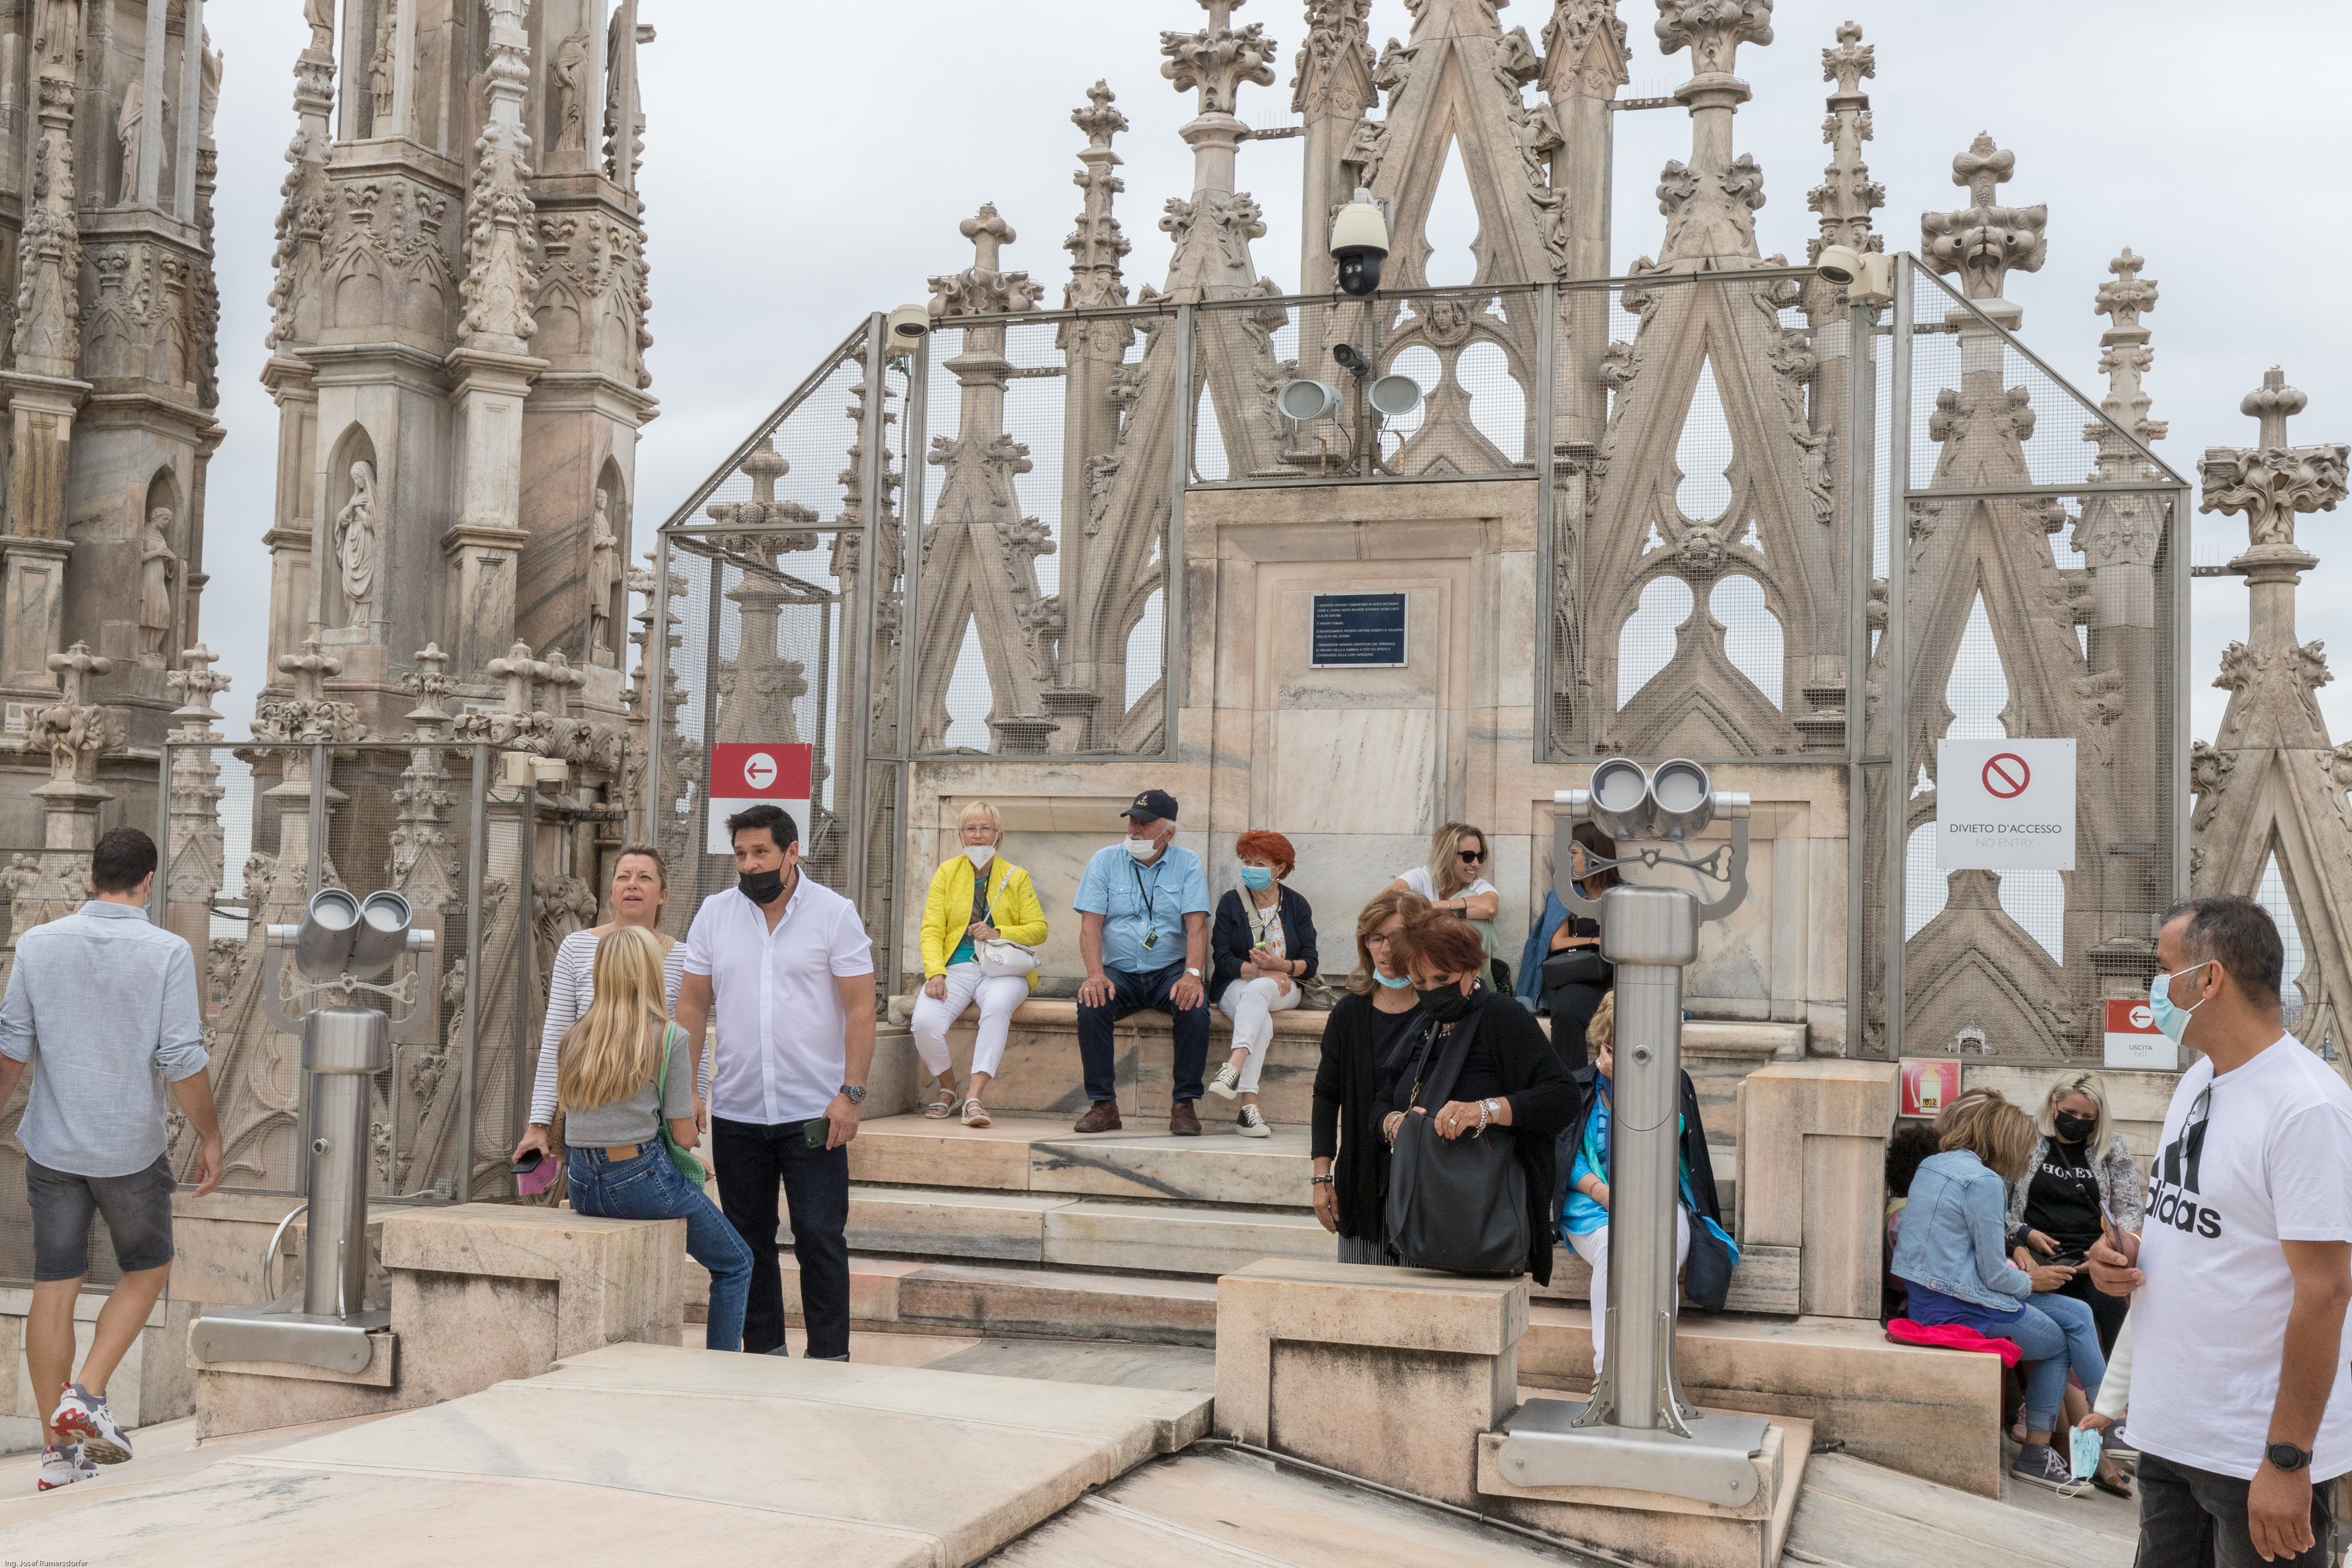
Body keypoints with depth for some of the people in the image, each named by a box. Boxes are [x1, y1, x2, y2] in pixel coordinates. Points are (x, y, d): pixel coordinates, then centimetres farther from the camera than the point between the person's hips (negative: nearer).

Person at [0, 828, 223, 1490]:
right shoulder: (167, 952, -11)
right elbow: (182, 1061, -12)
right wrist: (209, 1136, -1)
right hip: (132, 1148, -3)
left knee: (54, 1288, 7)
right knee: (146, 1272, 17)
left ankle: (58, 1449, 12)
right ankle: (86, 1397, 1)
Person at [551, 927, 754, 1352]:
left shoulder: (572, 1038, 6)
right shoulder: (670, 1038, -9)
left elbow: (567, 1110, 14)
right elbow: (684, 1135, -9)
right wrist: (692, 1138, 13)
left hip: (581, 1186, 6)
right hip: (642, 1180, -6)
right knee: (735, 1264, 14)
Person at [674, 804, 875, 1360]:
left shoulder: (834, 913, -4)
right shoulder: (714, 914, 6)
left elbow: (860, 1008, -6)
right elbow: (693, 1005, 9)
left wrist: (852, 1093, -14)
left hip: (813, 1111, -4)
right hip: (735, 1110, 4)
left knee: (820, 1238, -2)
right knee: (749, 1237, 12)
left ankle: (829, 1357, 6)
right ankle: (763, 1351, 23)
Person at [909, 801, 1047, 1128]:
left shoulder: (1016, 877, 12)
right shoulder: (947, 872, 12)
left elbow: (1039, 929, 8)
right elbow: (931, 929, 4)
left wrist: (999, 933, -10)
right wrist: (935, 973, -13)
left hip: (1003, 970, -1)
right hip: (956, 969, 1)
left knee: (997, 1006, -38)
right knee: (924, 1021, -28)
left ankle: (974, 1097, -38)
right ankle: (947, 1089, 1)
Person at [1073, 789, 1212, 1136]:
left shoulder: (1187, 864, 3)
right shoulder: (1105, 861, 4)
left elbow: (1197, 924, -7)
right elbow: (1090, 923, -4)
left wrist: (1192, 974, -25)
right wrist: (1095, 974, -21)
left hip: (1170, 971, -1)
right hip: (1119, 972, 1)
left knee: (1195, 1008, -30)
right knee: (1091, 1007, -29)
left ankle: (1184, 1104, -19)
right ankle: (1103, 1104, -19)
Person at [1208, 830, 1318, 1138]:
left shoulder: (1297, 905, 8)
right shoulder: (1231, 902, 5)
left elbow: (1309, 965, 1)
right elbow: (1223, 959, -4)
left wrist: (1278, 965, -19)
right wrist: (1260, 970, -19)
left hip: (1283, 988, 0)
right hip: (1235, 986, 0)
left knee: (1257, 992, -37)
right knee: (1260, 1020, -35)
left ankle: (1234, 1066, -56)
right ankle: (1249, 1104, -50)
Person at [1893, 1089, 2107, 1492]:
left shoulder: (1934, 1166, 11)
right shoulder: (1984, 1181, -17)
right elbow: (1994, 1275, -15)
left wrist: (2022, 1273, 12)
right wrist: (2031, 1281, 6)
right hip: (1960, 1307, -9)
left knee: (2077, 1316, 11)